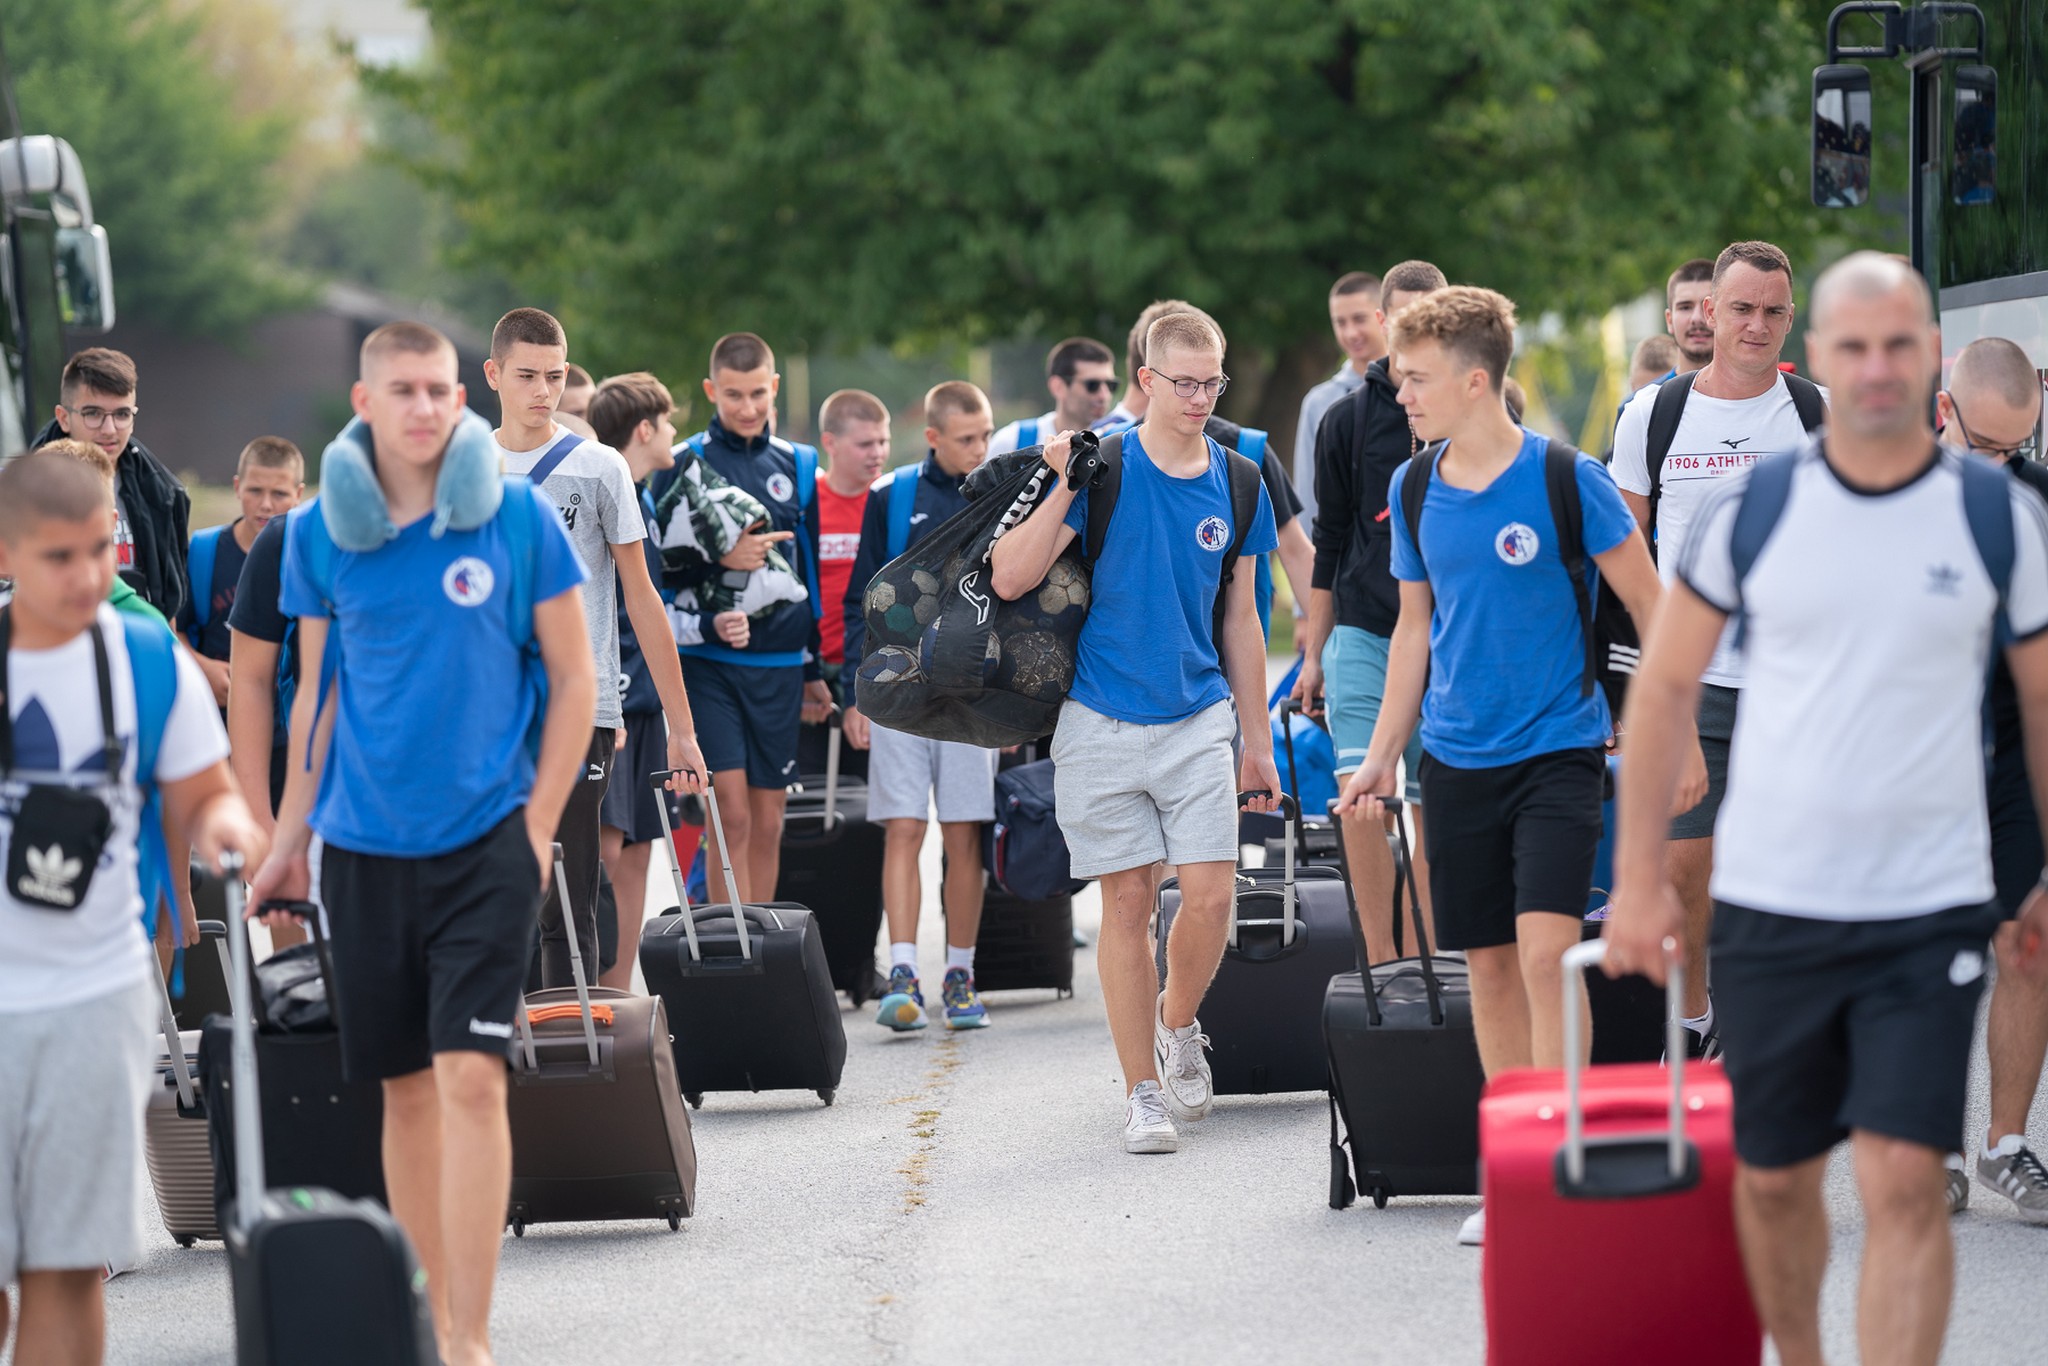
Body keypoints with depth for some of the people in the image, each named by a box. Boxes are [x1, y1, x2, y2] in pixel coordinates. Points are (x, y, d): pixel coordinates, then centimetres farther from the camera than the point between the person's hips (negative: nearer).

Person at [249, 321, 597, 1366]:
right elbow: (319, 692, 13)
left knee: (470, 1076, -13)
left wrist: (537, 826, -3)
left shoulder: (518, 518, -5)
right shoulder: (321, 534, 3)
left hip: (486, 838, -3)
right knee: (404, 1084, 10)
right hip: (365, 846, 3)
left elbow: (572, 677, 2)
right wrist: (290, 837, 12)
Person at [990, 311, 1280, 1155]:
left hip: (1199, 719, 2)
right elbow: (1010, 578, -11)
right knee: (1127, 902, 2)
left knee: (1211, 894, -8)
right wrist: (1062, 486, -21)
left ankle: (1178, 1027, 21)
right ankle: (1143, 1092, 10)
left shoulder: (1236, 483, 6)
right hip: (1102, 721, -2)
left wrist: (1259, 741, 14)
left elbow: (1240, 620, 13)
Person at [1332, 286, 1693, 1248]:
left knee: (1545, 948, -16)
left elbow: (1653, 610, -3)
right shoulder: (1412, 491, 4)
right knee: (1488, 962, 7)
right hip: (1457, 760, 5)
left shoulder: (1565, 481, -11)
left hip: (1559, 747, -5)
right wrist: (1380, 756, 14)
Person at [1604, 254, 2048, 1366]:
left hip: (1931, 909, -1)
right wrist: (1639, 877, 4)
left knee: (1905, 1184, -11)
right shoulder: (1749, 510, 0)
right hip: (1768, 902, 2)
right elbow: (1665, 687, 7)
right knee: (1774, 1178, 10)